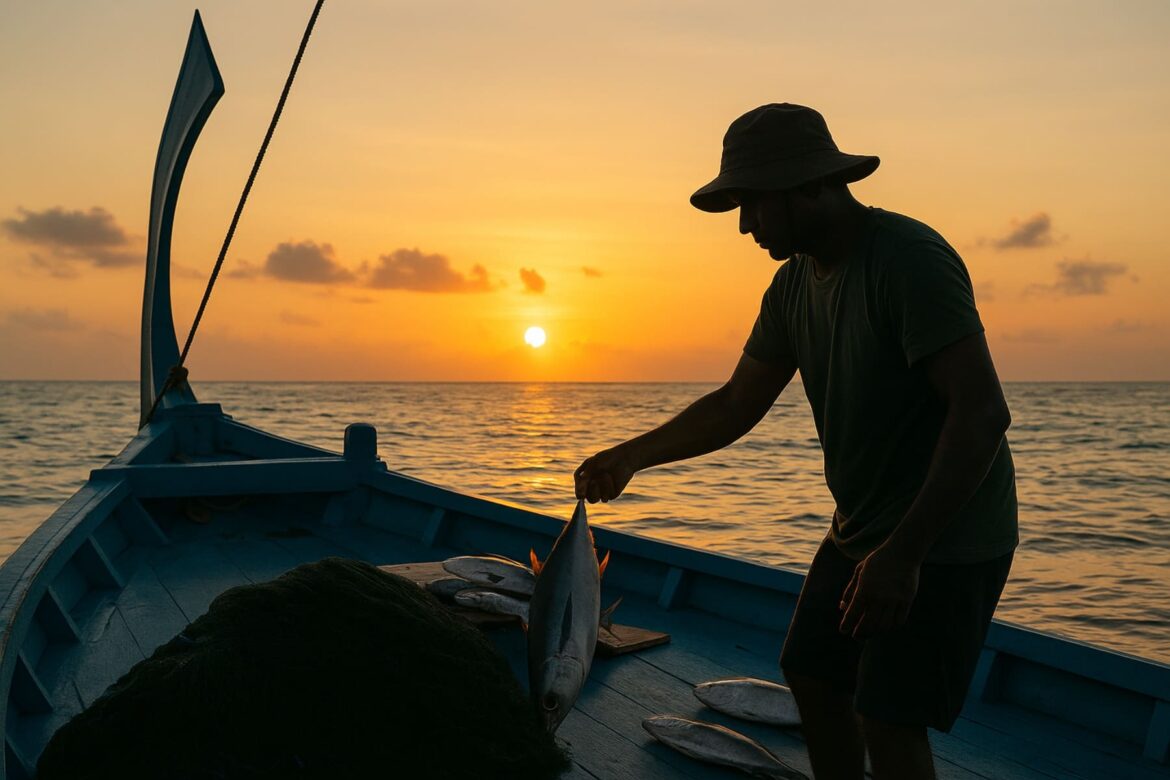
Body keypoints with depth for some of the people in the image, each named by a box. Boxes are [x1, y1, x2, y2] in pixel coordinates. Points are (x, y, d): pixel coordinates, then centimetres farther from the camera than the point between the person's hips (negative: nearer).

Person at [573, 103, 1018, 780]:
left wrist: (904, 553, -29)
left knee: (886, 724, -6)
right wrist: (634, 455, -2)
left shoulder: (909, 258, -23)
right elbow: (737, 405, 7)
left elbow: (983, 412, -27)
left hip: (945, 539, -8)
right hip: (860, 532, 8)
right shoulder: (794, 283, 3)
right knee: (812, 680, 14)